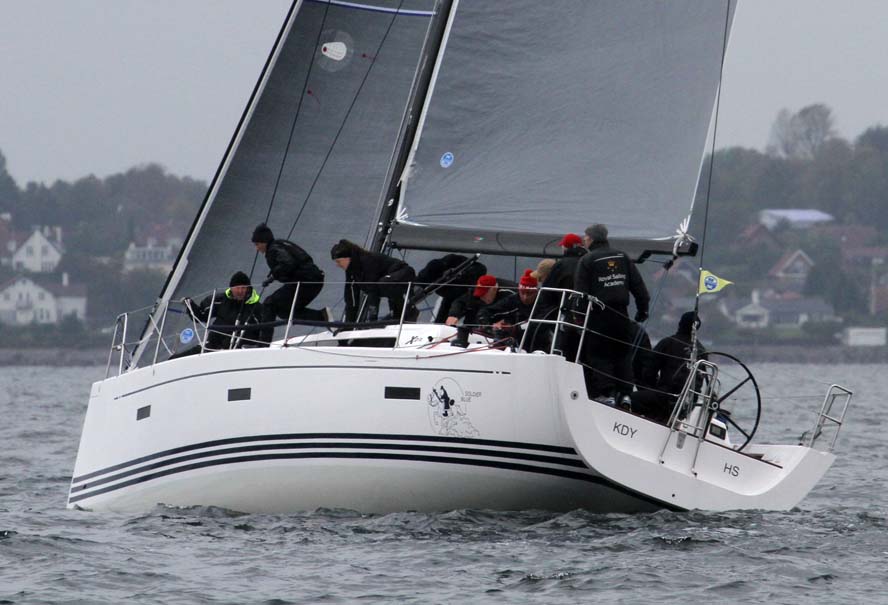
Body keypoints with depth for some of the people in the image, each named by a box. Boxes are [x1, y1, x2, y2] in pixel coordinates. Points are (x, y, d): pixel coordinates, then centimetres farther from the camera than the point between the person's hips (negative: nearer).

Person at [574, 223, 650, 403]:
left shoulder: (586, 260, -5)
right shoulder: (623, 258, 10)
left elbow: (580, 292, -9)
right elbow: (638, 285, 9)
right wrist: (643, 309, 14)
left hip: (597, 315, -5)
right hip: (621, 314, 5)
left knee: (598, 355, 0)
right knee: (622, 354, 12)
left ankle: (606, 393, -9)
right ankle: (625, 393, 9)